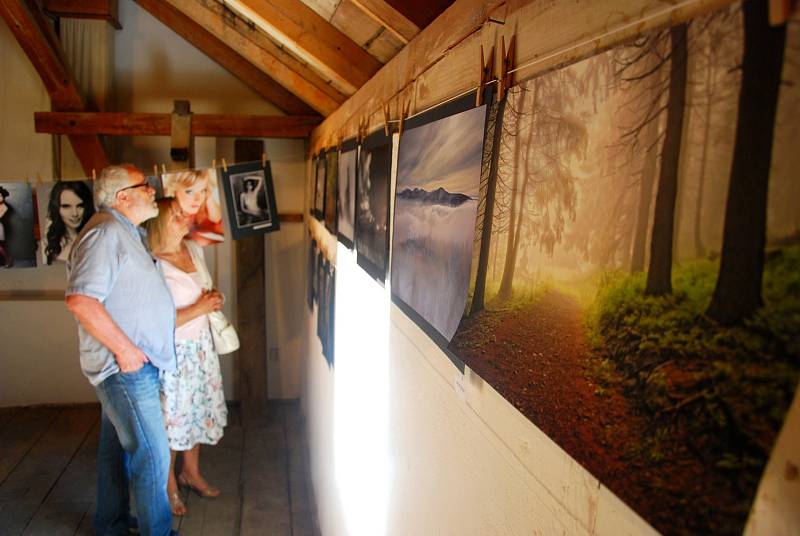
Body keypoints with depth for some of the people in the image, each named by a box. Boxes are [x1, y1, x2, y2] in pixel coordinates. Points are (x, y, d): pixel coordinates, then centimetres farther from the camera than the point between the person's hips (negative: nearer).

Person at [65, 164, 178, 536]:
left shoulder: (126, 232, 16)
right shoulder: (106, 232, -17)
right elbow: (80, 299, -27)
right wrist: (124, 348, -22)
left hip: (127, 365, 10)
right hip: (126, 366, -10)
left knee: (117, 447, 21)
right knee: (151, 455, -4)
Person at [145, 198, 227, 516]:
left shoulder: (193, 249, 1)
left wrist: (212, 299, 2)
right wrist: (199, 309, -20)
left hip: (200, 345, 7)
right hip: (174, 352, -7)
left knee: (197, 410, 18)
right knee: (173, 417, 7)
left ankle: (191, 473, 39)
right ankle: (169, 485, 28)